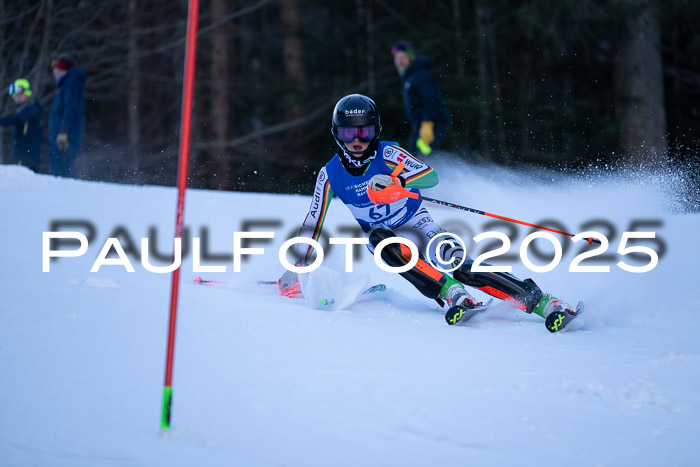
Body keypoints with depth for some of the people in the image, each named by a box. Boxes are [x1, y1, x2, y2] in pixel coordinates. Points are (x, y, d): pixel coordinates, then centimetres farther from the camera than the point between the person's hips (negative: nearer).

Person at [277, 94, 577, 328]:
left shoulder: (387, 154, -15)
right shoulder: (330, 175, -7)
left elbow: (430, 176, -29)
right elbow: (313, 224, 3)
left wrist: (396, 181, -47)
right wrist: (297, 267, 0)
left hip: (419, 227, -2)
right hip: (384, 239, 2)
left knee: (462, 267, -26)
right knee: (379, 236, -35)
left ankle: (541, 302, -29)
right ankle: (451, 293, -39)